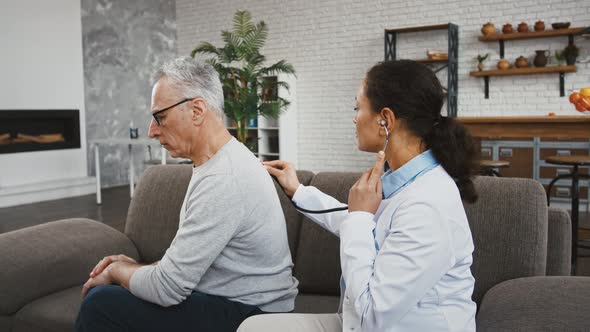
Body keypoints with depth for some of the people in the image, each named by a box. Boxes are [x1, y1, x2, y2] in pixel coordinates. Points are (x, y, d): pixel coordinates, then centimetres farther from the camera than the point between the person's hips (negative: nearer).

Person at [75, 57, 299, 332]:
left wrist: (116, 272, -5)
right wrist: (138, 269, 5)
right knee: (109, 291, 10)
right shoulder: (220, 163, 7)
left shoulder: (224, 179, -26)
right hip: (234, 300, 10)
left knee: (101, 305, -14)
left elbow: (167, 288, -23)